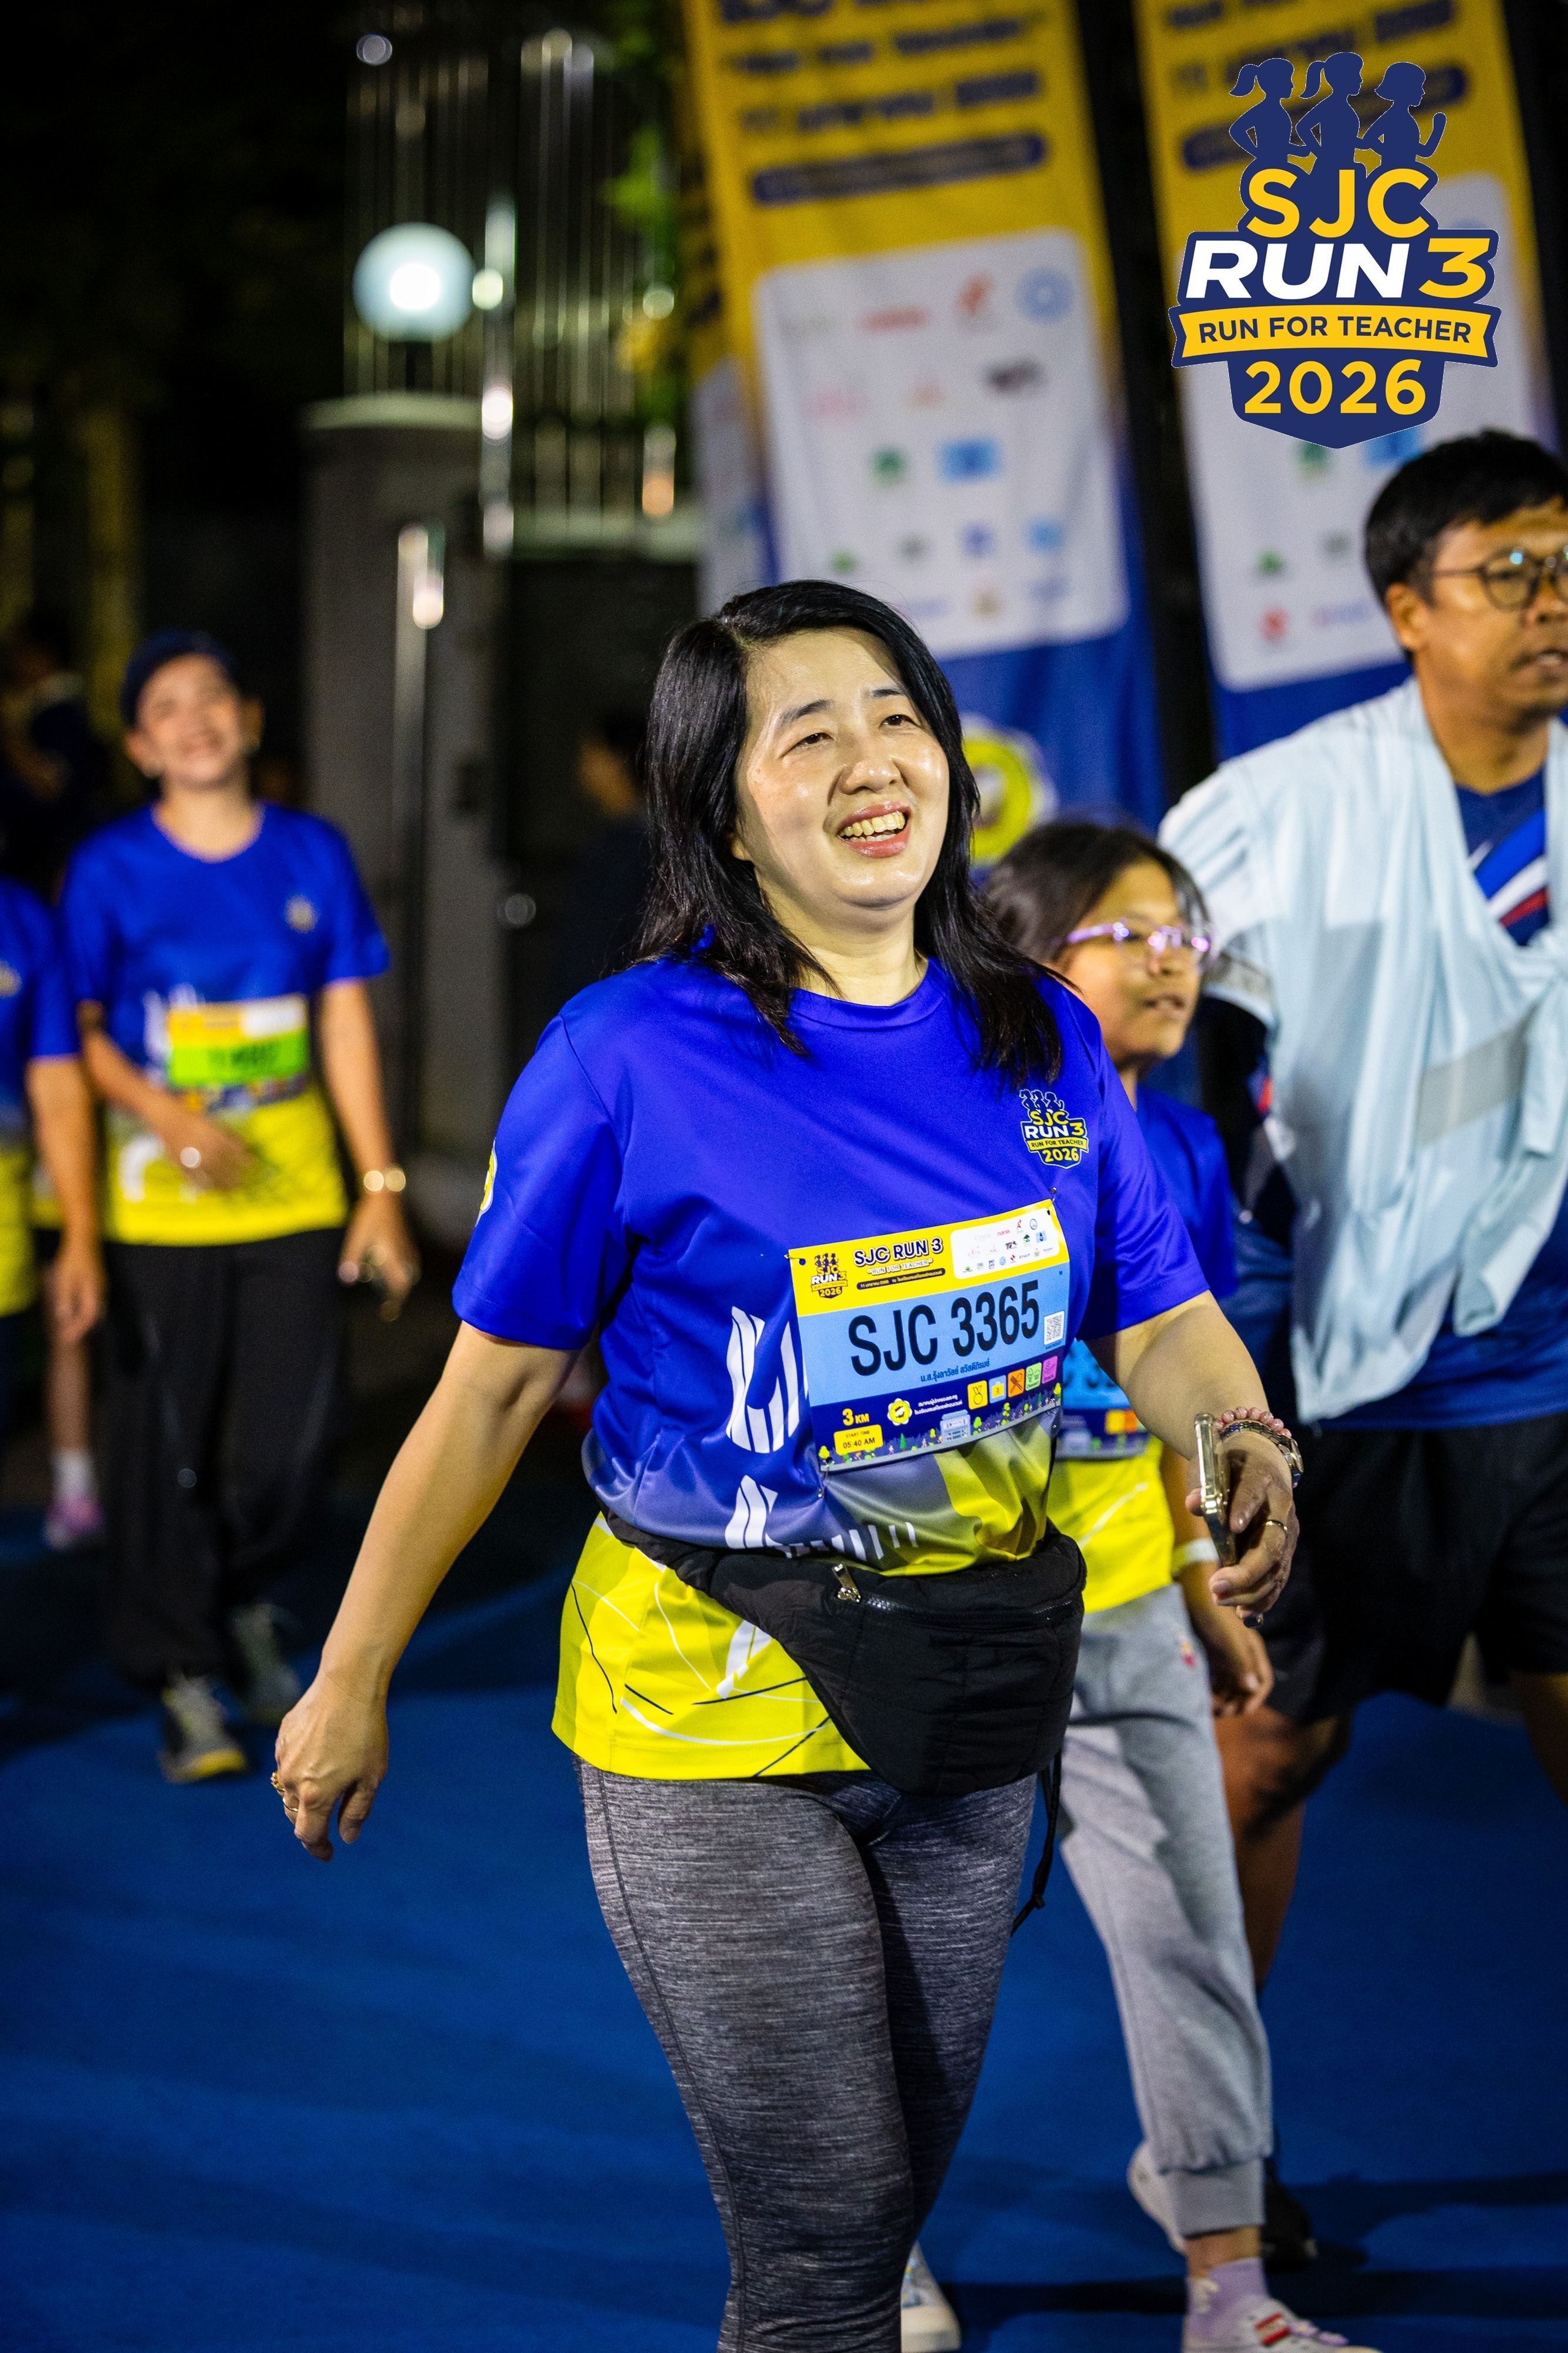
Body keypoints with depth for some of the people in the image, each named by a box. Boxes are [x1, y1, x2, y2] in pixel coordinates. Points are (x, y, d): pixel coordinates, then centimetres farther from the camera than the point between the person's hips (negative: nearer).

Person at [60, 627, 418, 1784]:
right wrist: (168, 1116, -17)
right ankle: (187, 1679, 14)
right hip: (162, 1201, -2)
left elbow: (346, 1025, 7)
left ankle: (247, 1603, 31)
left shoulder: (314, 854, 5)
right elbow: (83, 1032, 0)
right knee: (166, 1443, 0)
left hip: (296, 1193, 2)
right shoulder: (112, 869, -2)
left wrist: (382, 1188, 5)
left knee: (293, 1432, 1)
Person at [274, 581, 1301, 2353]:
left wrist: (1242, 1439, -18)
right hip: (712, 1729, -5)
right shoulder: (629, 1061, -13)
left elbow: (1160, 1311, 5)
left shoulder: (1040, 1040, 1)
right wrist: (349, 1685, -3)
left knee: (895, 2194, 18)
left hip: (966, 1713, 5)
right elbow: (490, 1392, -7)